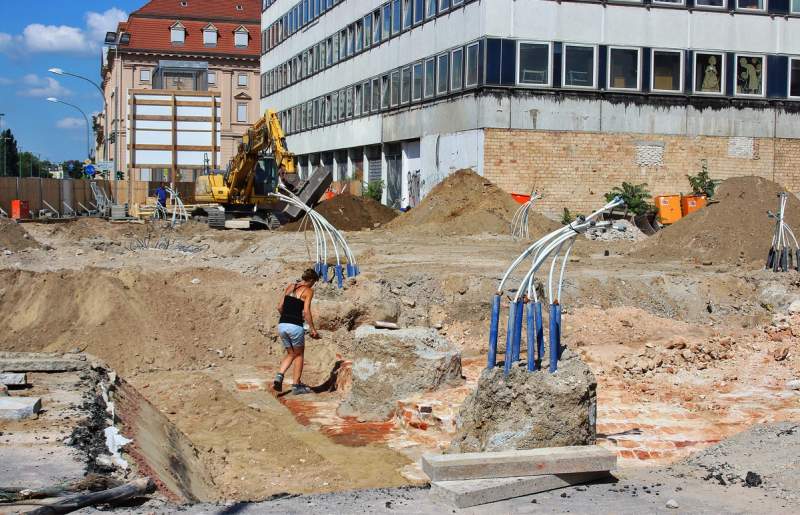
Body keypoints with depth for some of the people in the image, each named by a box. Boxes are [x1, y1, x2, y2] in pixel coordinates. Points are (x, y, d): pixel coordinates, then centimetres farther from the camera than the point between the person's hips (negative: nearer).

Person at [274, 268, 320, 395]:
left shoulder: (290, 287, 15)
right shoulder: (308, 291, -2)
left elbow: (280, 307, 14)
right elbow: (306, 311, -11)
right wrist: (313, 329, -5)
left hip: (282, 325, 6)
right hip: (295, 326, -6)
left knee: (291, 354, 21)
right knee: (299, 355, 14)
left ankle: (279, 376, -2)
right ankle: (296, 386, 14)